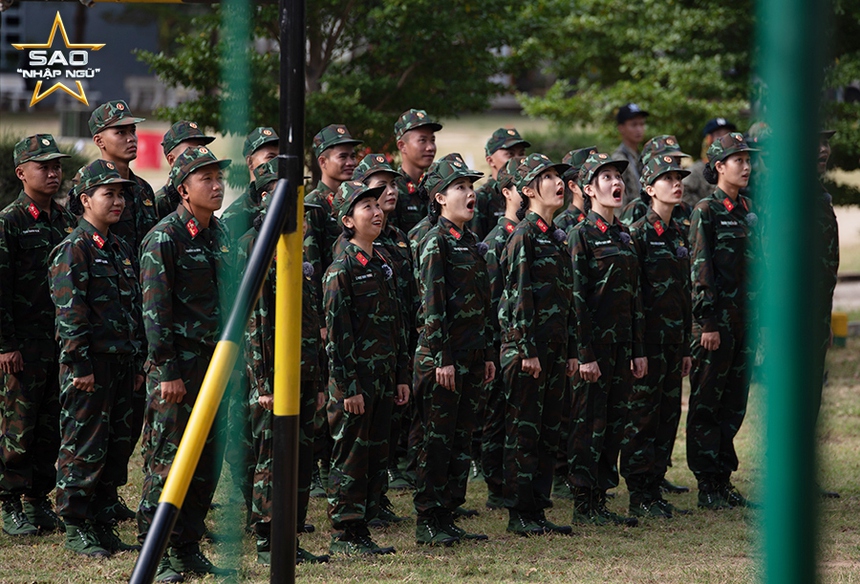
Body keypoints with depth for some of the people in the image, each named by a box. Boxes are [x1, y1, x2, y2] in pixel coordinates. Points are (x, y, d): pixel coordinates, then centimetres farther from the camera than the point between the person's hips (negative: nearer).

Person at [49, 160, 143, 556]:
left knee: (117, 447, 10)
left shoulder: (123, 251, 16)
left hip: (121, 364, 8)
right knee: (84, 448, -4)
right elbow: (70, 313, -14)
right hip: (89, 364, -8)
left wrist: (138, 364, 16)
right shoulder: (73, 251, -9)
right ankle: (76, 528, 2)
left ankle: (101, 523, 18)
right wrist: (80, 366, -18)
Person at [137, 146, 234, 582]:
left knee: (208, 459, 9)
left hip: (215, 361, 8)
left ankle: (187, 548, 17)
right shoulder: (163, 239, -10)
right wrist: (167, 370, -17)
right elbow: (155, 311, -14)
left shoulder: (220, 234, 13)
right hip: (178, 364, -8)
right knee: (167, 459, -6)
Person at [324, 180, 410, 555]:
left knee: (376, 457, 10)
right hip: (354, 381, -8)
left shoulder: (383, 265, 13)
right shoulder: (341, 270, -11)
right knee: (350, 457, -2)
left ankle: (361, 529, 17)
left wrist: (401, 377, 14)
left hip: (383, 381, 8)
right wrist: (348, 388, -17)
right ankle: (343, 534, 4)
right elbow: (337, 333, -14)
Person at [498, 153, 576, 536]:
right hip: (527, 348, -8)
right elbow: (518, 295, -14)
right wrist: (527, 350, -17)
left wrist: (571, 350, 16)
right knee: (524, 431, -4)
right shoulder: (523, 236, -9)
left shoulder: (556, 238, 16)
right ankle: (519, 514, 0)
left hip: (554, 349, 8)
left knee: (549, 432, 9)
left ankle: (537, 509, 15)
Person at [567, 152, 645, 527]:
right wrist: (585, 353, -17)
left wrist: (638, 350, 12)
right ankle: (584, 505, 1)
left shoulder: (623, 236, 15)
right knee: (590, 423, -4)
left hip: (622, 341, 7)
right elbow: (577, 298, -12)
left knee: (615, 421, 8)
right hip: (594, 341, -7)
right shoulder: (581, 235, -7)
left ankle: (601, 499, 14)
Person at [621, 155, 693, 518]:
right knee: (643, 415, -3)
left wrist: (686, 346, 16)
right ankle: (639, 497, 2)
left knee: (669, 414, 9)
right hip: (648, 336, -7)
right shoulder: (639, 234, -10)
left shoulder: (680, 233, 13)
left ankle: (655, 490, 16)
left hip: (673, 337, 8)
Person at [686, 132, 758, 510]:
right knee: (706, 405, -1)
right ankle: (707, 487, 2)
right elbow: (700, 269, -12)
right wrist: (707, 323, -17)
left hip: (745, 319, 7)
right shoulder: (706, 210, -7)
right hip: (717, 320, -7)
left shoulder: (748, 212, 14)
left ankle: (724, 481, 17)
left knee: (735, 403, 10)